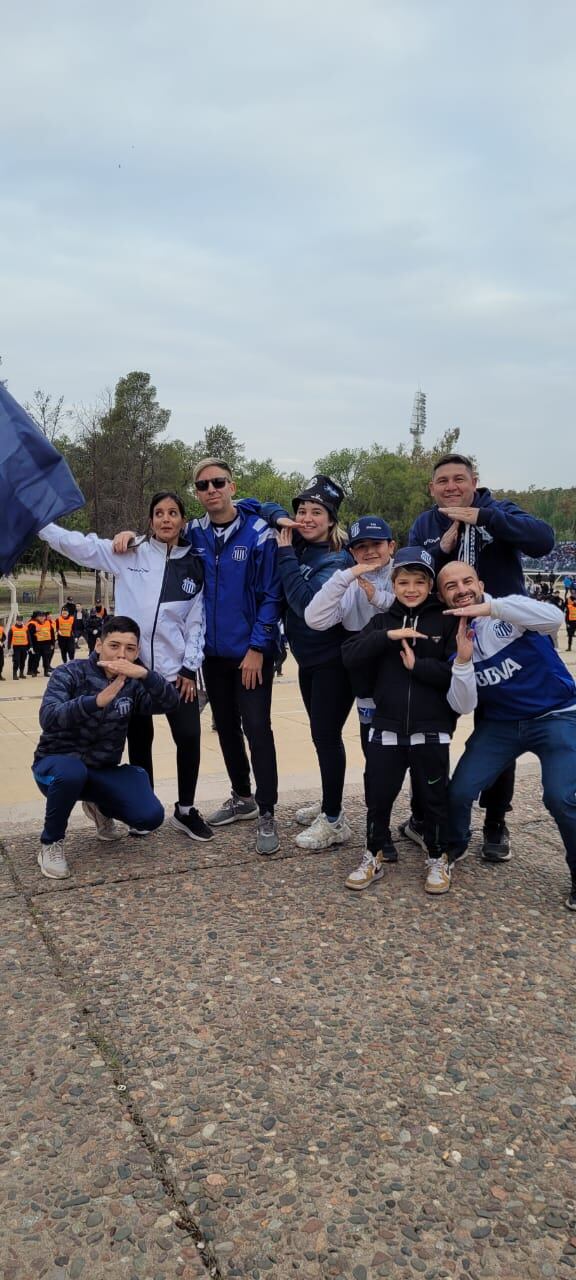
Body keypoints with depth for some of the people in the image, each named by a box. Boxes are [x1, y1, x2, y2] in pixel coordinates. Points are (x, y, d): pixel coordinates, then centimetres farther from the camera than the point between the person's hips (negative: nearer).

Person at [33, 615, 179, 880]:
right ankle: (50, 843, -11)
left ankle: (100, 807, 19)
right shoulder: (70, 673, -15)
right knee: (72, 771, -39)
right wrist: (96, 701, -49)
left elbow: (170, 704, -23)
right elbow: (48, 718, -32)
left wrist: (145, 674, -43)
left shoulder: (133, 684, -5)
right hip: (56, 764, -3)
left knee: (151, 817, -16)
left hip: (104, 770, 4)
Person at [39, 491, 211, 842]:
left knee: (189, 737, -1)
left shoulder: (194, 566, 3)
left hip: (176, 669, 0)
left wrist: (190, 668, -3)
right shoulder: (128, 554, 1)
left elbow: (197, 621, 3)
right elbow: (76, 544, -2)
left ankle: (185, 810, 18)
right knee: (140, 741, 10)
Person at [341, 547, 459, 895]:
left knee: (433, 797, 9)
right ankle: (376, 856, 26)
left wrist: (417, 665, -17)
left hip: (431, 729, -2)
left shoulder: (446, 622, -2)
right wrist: (388, 637, -17)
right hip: (387, 727, 2)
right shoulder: (382, 622, 6)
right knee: (378, 795, 9)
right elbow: (349, 657, -8)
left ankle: (439, 859, 26)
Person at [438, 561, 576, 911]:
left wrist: (489, 608, -40)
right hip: (500, 725, 4)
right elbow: (463, 706, -8)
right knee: (459, 792, -4)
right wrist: (464, 659, -24)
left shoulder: (511, 613, -13)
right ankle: (455, 846, 28)